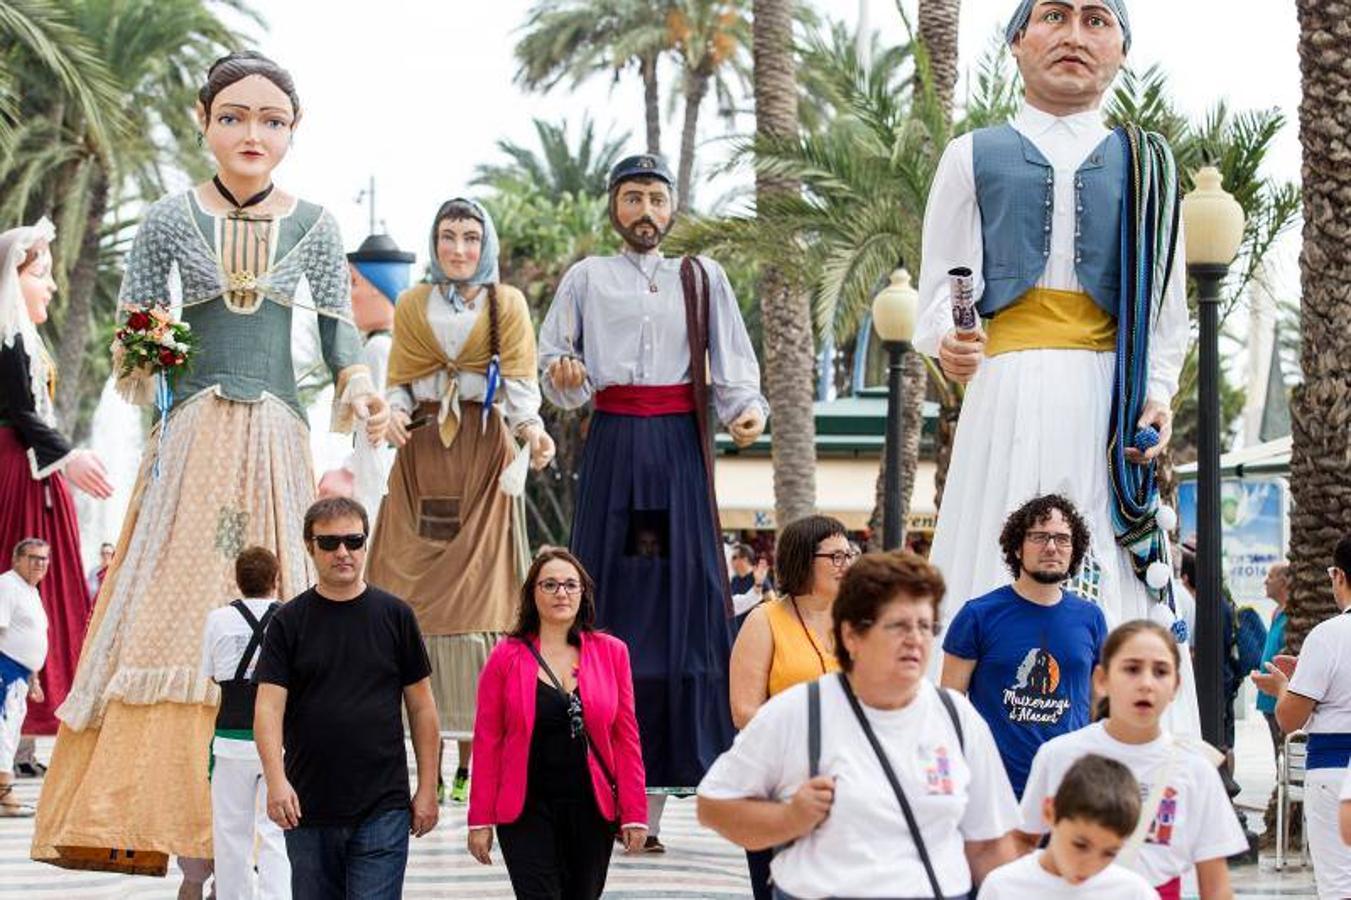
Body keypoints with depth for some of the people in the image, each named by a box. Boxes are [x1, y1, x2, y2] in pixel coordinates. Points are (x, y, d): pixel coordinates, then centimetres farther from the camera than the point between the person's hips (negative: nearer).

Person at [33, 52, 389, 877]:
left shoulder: (315, 226, 6)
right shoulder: (171, 220, 4)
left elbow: (340, 335, 5)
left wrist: (359, 389, -14)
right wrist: (136, 360, -15)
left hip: (277, 439, 1)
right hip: (193, 437, -1)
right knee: (172, 611, -8)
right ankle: (148, 808, -7)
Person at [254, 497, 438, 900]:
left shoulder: (395, 616, 4)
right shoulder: (288, 622, 3)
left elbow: (421, 707, 8)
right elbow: (269, 707, -5)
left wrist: (427, 788, 4)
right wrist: (276, 780, -21)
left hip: (382, 809, -1)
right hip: (308, 810, 1)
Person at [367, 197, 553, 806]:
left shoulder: (507, 304, 9)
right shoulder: (411, 306, 16)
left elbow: (520, 380, 1)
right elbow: (399, 381, 12)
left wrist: (531, 428, -19)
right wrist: (394, 413, -10)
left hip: (485, 454, -2)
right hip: (422, 452, 2)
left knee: (478, 593, -8)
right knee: (412, 591, -7)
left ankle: (473, 757, -9)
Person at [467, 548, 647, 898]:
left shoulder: (611, 653, 3)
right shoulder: (506, 657, -1)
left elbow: (626, 737, 4)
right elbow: (487, 743, -1)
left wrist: (634, 813, 0)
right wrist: (480, 820, -3)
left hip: (592, 809, 2)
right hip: (527, 810, -2)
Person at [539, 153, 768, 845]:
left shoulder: (702, 279, 13)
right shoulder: (587, 278, 11)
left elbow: (732, 365, 8)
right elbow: (551, 359, 8)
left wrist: (747, 410, -11)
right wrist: (564, 377, -14)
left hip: (680, 448, 1)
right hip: (614, 445, -1)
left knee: (683, 590, -4)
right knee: (612, 595, -5)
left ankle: (663, 772, -3)